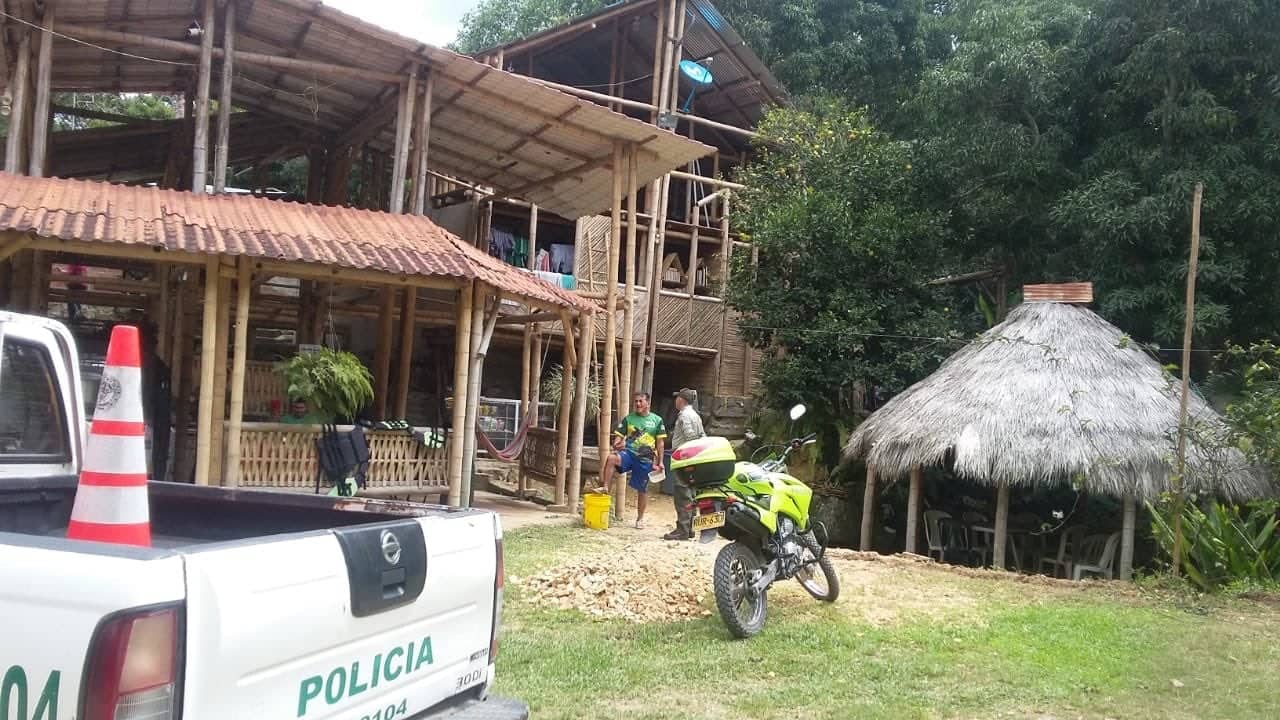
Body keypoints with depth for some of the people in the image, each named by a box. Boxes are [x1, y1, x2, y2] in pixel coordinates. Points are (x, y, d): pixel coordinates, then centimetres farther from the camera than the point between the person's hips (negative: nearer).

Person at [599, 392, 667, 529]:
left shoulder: (657, 420, 6)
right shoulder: (628, 419, 8)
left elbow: (660, 442, 8)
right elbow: (619, 436, 6)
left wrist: (660, 462, 4)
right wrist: (616, 445, -17)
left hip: (645, 458, 0)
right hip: (628, 452, 0)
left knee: (642, 490, 7)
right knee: (612, 458, -33)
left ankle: (640, 519, 23)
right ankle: (605, 488, -26)